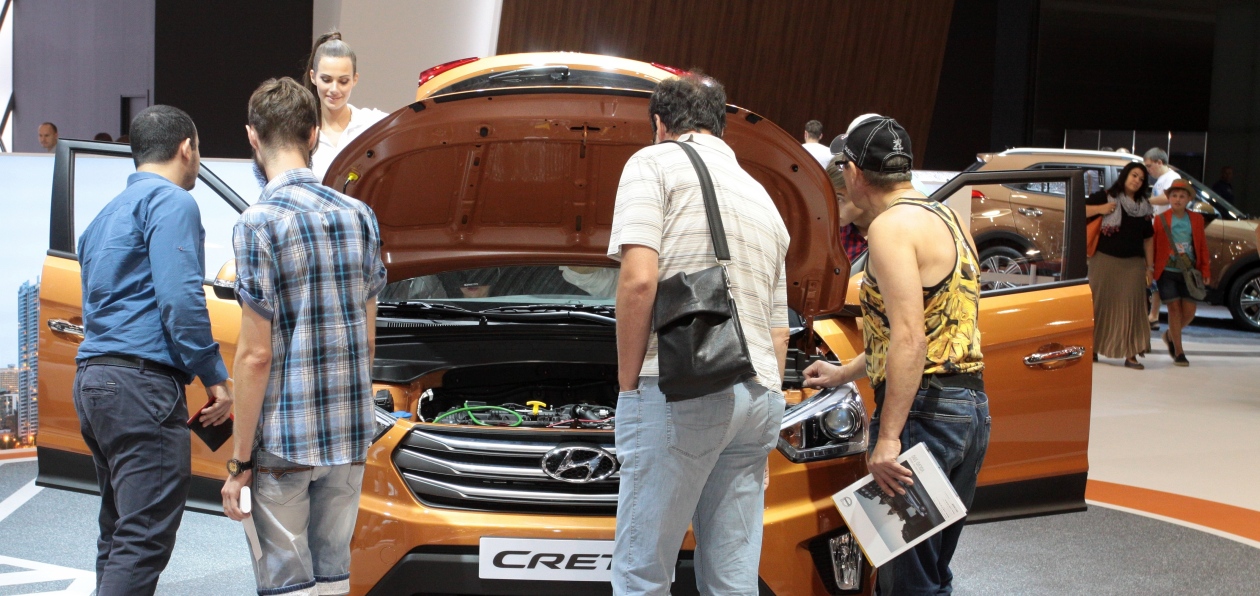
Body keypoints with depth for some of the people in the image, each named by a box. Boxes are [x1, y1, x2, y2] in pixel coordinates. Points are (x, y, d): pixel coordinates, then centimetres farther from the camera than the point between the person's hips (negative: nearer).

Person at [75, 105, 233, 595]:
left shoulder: (107, 215, 25)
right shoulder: (171, 202, -5)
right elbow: (180, 298, -17)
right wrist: (214, 375, -11)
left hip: (92, 383, 10)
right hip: (142, 384, -10)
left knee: (119, 533, 15)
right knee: (144, 540, -12)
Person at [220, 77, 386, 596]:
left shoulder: (259, 225, -12)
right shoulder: (359, 217, 6)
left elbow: (256, 355, -14)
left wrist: (240, 460, -9)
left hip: (284, 440, -6)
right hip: (349, 435, 6)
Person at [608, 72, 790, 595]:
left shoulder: (654, 164, 3)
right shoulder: (762, 198, 26)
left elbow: (638, 279, -13)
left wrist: (628, 383, -6)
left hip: (680, 390, -7)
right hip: (759, 395, 7)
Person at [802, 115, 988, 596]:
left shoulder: (893, 225, -12)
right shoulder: (946, 220, 19)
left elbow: (909, 340, -21)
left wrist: (887, 439, -22)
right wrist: (844, 373, 38)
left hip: (925, 411, -10)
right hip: (972, 407, 10)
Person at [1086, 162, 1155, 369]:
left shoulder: (1143, 207, 13)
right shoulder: (1105, 198, 0)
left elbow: (1148, 238, 15)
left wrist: (1150, 266, 10)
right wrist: (1099, 209, -18)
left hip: (1133, 264, 3)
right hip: (1105, 260, -3)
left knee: (1131, 307, -3)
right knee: (1101, 303, 3)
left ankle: (1131, 355, -3)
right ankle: (1092, 348, 14)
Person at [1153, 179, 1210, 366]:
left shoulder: (1196, 219, 7)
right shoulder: (1161, 220, 0)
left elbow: (1202, 246, 8)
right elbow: (1153, 246, 2)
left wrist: (1205, 271, 3)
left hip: (1189, 272, 2)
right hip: (1167, 272, -2)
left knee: (1189, 310, -1)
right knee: (1174, 307, -4)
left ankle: (1171, 335, 29)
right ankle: (1178, 351, 5)